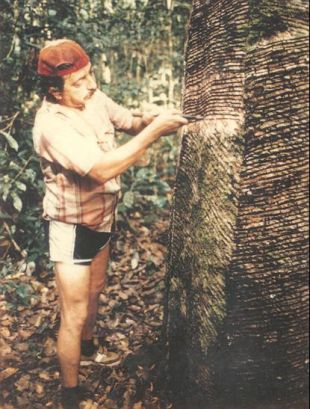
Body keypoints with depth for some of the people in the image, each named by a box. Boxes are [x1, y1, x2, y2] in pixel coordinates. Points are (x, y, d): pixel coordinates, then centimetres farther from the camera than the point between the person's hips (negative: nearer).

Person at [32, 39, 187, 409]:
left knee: (94, 291, 29)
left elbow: (129, 122, 4)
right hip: (71, 227, -8)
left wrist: (150, 121, -19)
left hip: (101, 218, 8)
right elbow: (103, 169, -39)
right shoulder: (52, 124, -31)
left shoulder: (94, 99, -8)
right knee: (74, 314, 4)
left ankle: (87, 345, 57)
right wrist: (154, 131, -35)